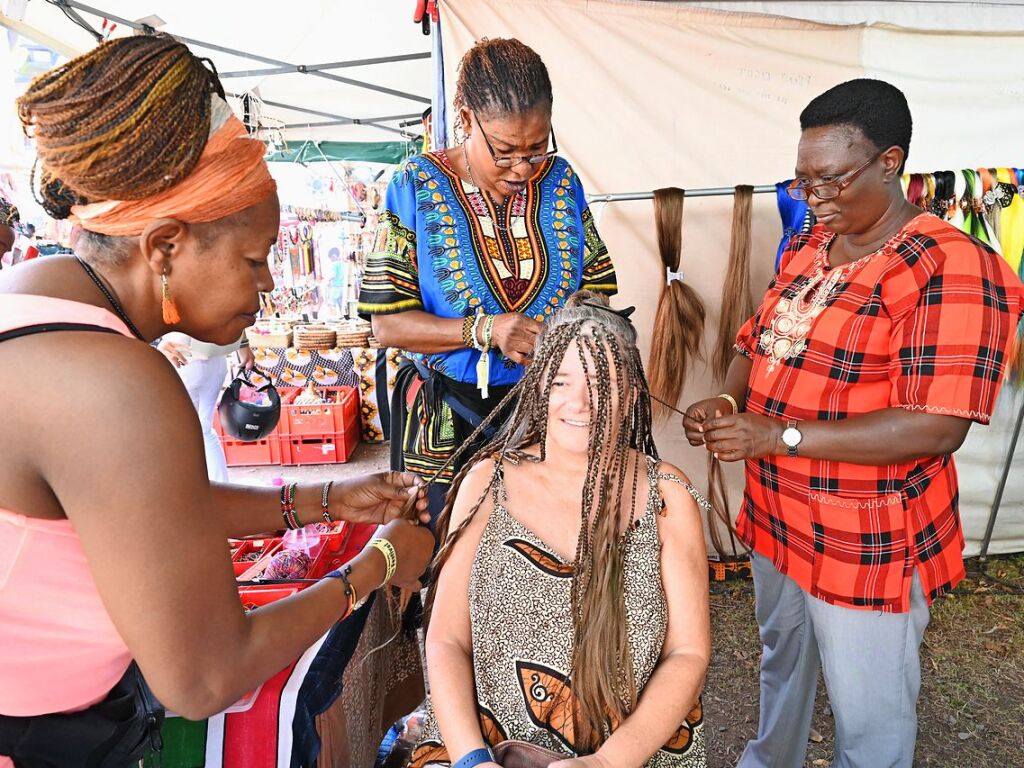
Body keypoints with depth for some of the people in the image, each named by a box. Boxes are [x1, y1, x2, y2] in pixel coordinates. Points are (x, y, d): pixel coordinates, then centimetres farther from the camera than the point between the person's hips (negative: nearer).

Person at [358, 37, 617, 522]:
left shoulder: (560, 180, 1)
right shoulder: (417, 186, -9)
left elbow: (598, 286, 6)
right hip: (447, 421, -2)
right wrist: (484, 329, -24)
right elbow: (388, 323, -12)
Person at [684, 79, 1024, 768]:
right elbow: (758, 341, 12)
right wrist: (727, 402, -9)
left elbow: (937, 428, -25)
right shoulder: (807, 247, 5)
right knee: (782, 661, 29)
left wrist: (777, 435, -28)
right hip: (776, 517, 7)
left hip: (870, 548, -7)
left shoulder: (951, 268, -19)